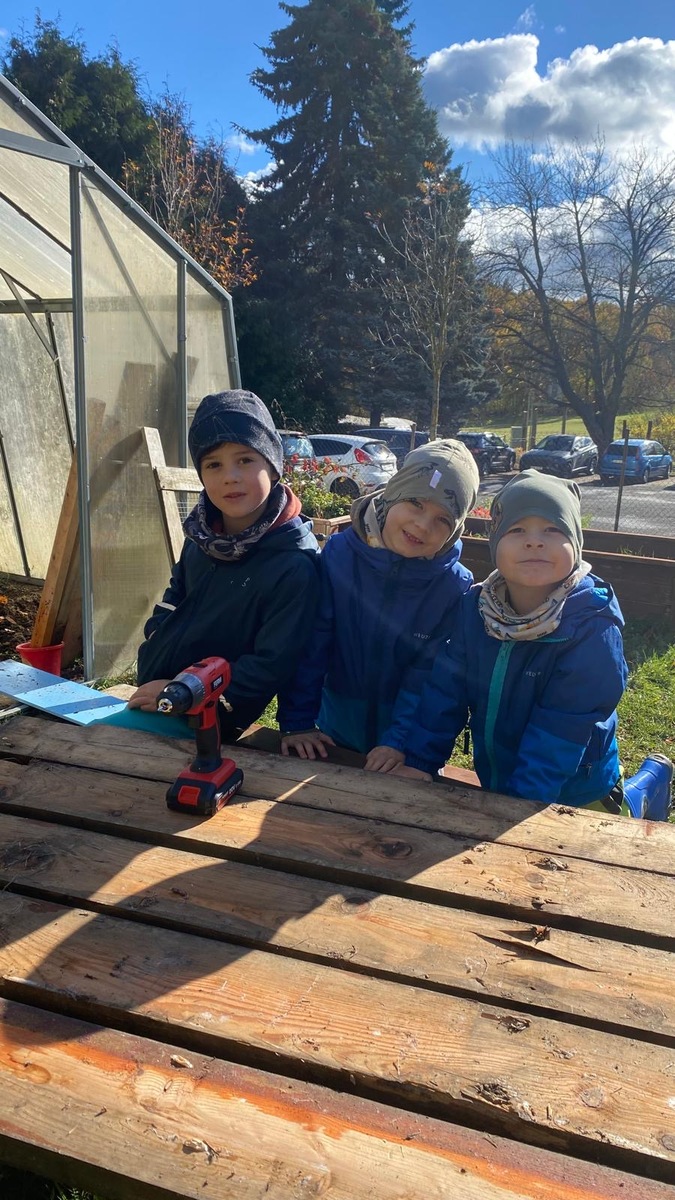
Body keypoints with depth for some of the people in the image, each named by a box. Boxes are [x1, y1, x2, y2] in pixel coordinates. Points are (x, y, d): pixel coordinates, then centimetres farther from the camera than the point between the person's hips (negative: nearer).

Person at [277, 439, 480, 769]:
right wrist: (296, 722, -16)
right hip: (335, 729, 1)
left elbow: (428, 675, -17)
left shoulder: (457, 587, -17)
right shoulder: (339, 553, -17)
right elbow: (309, 645, -16)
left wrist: (401, 742, -25)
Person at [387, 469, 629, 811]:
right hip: (492, 781, 5)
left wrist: (523, 801, -29)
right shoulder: (476, 606, -11)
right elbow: (446, 687, -9)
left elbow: (562, 728, -27)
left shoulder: (592, 626, -25)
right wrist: (419, 760, -14)